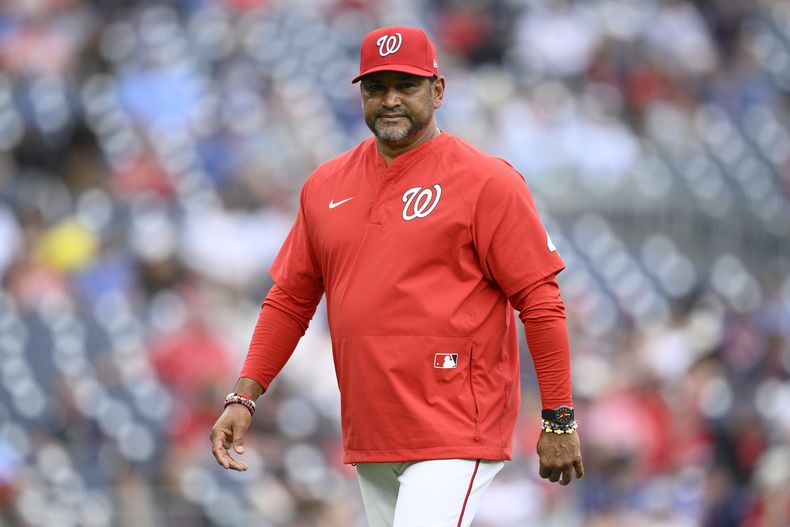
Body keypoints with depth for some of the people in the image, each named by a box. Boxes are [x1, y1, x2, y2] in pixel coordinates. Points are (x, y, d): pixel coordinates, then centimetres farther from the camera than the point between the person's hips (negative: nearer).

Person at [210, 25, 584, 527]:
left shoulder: (486, 182, -5)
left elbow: (540, 302, -7)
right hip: (369, 438, 6)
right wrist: (244, 397, 8)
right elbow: (290, 300, 18)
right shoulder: (325, 186, 13)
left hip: (454, 432, -6)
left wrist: (560, 420, -10)